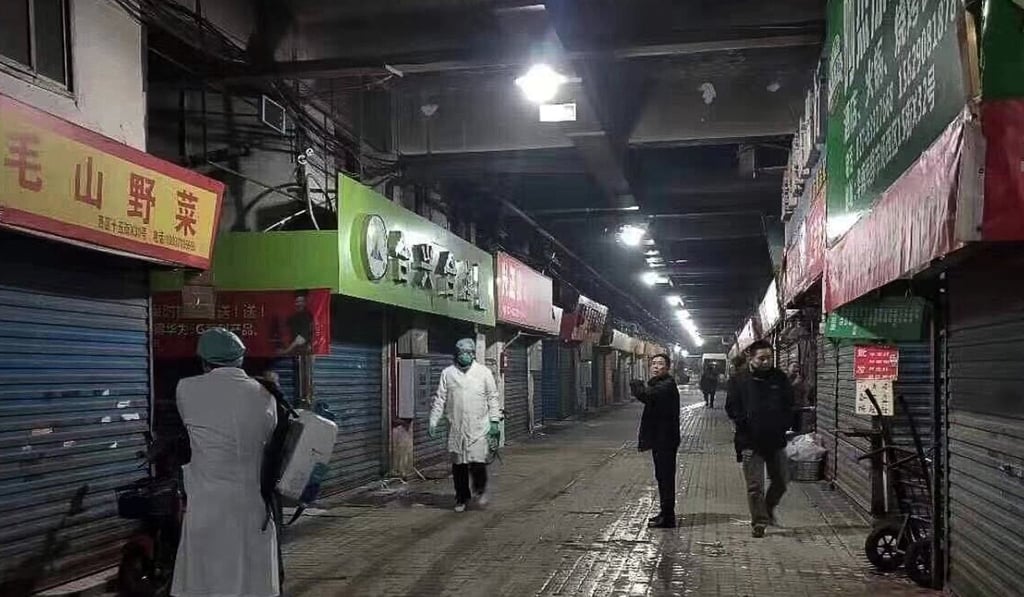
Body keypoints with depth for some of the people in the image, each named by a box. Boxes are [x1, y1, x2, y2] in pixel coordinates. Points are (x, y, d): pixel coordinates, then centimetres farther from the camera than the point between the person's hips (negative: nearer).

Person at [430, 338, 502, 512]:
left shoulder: (484, 372, 4)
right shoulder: (447, 373, 7)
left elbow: (492, 398, 6)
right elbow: (440, 399, 8)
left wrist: (495, 421, -2)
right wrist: (433, 421, 2)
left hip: (479, 427, -2)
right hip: (456, 428, 2)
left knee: (477, 462, -10)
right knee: (458, 465, 4)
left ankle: (480, 491, 17)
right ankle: (462, 498, 21)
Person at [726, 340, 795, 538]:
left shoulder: (780, 379, 5)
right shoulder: (739, 381, -2)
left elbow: (789, 405, 11)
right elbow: (732, 408, -3)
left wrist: (784, 425, -1)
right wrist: (745, 423, -16)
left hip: (776, 440, 3)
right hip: (751, 442, -3)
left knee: (780, 483, 13)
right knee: (755, 486, 0)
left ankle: (768, 509, 37)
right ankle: (759, 522, 10)